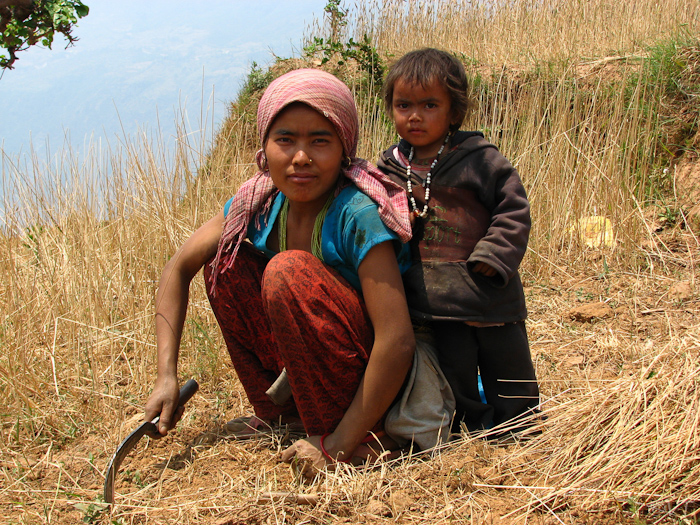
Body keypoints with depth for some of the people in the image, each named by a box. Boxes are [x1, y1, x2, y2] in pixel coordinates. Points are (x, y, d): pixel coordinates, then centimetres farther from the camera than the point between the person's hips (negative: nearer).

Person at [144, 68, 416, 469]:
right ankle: (279, 414, 8)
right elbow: (179, 269, 4)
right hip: (315, 372, 7)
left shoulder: (359, 214, -26)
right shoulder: (261, 203, -6)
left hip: (378, 383, -7)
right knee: (226, 256, -3)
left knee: (290, 271, -28)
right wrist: (167, 376, -6)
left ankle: (350, 436, -16)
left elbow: (398, 342, -31)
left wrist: (340, 445, -26)